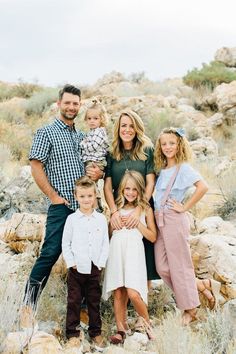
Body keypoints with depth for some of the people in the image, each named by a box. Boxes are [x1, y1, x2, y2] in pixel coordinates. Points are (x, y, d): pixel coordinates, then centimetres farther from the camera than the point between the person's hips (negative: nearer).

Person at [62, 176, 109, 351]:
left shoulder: (101, 219, 3)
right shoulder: (72, 219, -1)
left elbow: (105, 243, 5)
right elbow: (65, 243, 1)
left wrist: (101, 263, -4)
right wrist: (71, 262, -7)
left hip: (95, 268, 1)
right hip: (76, 269, -1)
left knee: (94, 302, 11)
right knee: (74, 302, 5)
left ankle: (96, 332, 22)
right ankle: (72, 333, 15)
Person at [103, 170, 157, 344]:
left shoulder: (145, 209, 8)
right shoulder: (117, 208, 16)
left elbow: (152, 237, 3)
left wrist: (137, 223, -6)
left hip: (133, 252, -3)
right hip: (116, 251, 4)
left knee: (133, 294, -15)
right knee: (118, 293, 3)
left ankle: (147, 324, 8)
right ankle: (121, 329, 14)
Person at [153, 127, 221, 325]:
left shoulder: (183, 168, -8)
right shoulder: (162, 169, 14)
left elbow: (203, 187, -23)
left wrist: (185, 207, -16)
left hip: (174, 220, -8)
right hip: (159, 221, 8)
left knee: (180, 266, 0)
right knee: (163, 268, 6)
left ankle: (190, 310, 15)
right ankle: (203, 286, 21)